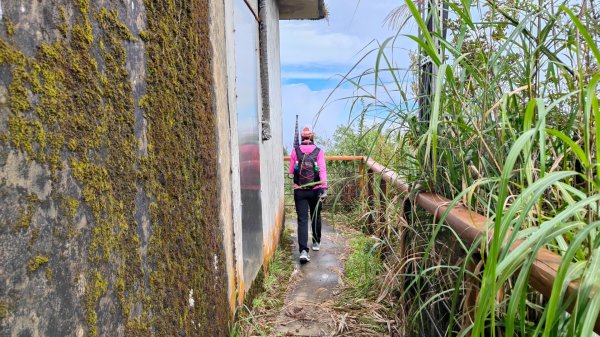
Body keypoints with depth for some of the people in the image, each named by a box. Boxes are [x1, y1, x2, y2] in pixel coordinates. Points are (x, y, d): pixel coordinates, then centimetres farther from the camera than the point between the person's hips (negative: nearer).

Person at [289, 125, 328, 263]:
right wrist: (324, 188, -18)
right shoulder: (319, 151, -4)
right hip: (315, 190, 0)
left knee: (302, 220, 0)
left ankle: (303, 250, -12)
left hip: (299, 191, 0)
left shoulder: (295, 151, -1)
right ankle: (316, 242, 37)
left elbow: (291, 170, 5)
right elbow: (322, 170, -14)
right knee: (315, 217, 20)